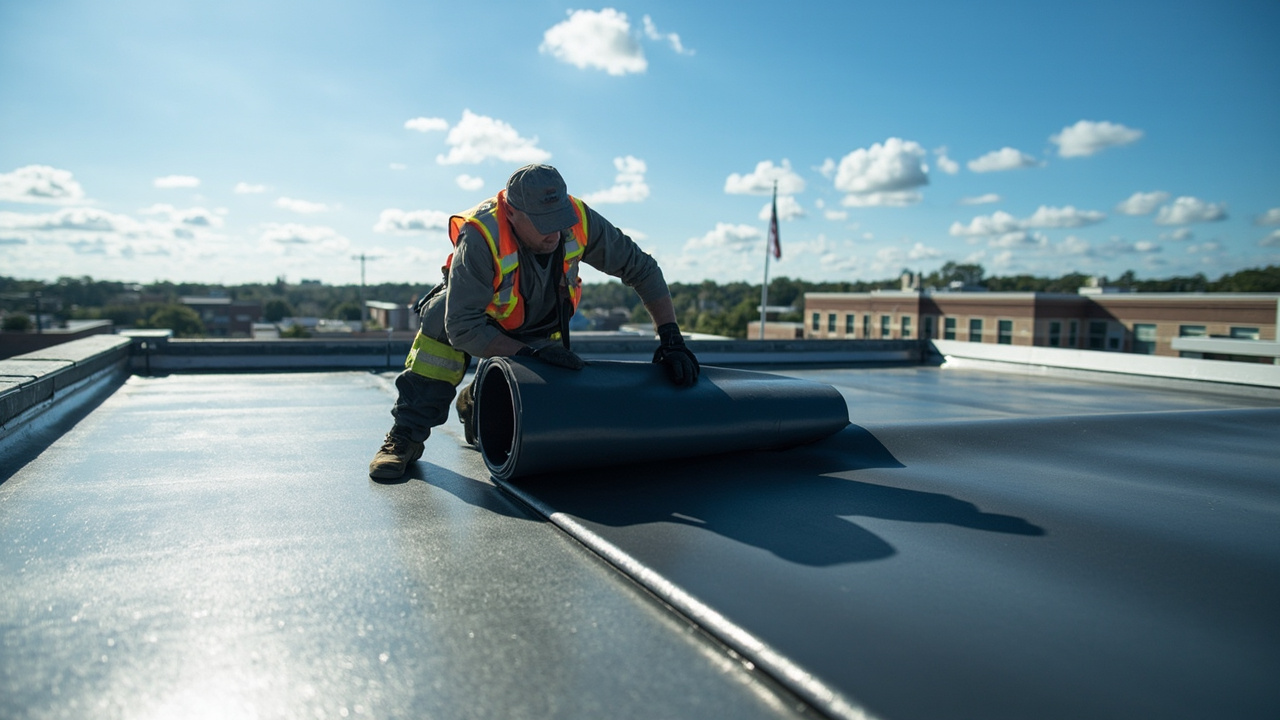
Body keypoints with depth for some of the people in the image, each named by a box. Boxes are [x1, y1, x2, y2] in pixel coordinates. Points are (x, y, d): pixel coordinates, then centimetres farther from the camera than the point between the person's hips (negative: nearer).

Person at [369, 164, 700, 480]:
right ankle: (405, 436, -19)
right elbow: (462, 327, -40)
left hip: (538, 325, 4)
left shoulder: (579, 221, -30)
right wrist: (531, 353, -46)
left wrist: (671, 339, -28)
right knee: (441, 321, -34)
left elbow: (641, 268, -22)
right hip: (472, 303, -3)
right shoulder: (480, 239, -39)